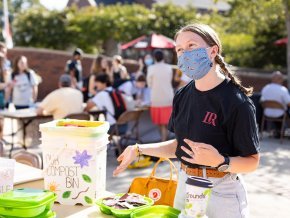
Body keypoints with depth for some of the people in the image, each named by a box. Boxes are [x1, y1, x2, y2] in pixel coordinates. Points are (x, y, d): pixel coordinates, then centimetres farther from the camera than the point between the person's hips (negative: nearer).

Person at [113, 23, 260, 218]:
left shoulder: (236, 101, -18)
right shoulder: (183, 96, 2)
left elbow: (252, 161, -14)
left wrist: (220, 162, -31)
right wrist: (138, 149, 5)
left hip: (221, 192, -6)